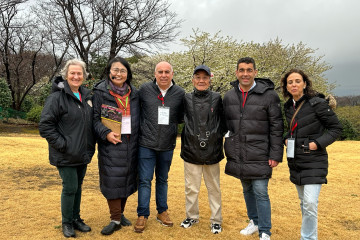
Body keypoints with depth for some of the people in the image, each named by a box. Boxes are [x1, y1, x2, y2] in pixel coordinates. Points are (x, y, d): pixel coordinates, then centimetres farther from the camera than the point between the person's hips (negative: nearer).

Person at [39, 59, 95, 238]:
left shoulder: (87, 96, 8)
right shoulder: (57, 97, -13)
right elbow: (45, 125, -15)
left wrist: (90, 146, 11)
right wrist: (62, 144, -17)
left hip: (82, 154, 6)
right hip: (66, 155, -6)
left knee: (78, 186, 16)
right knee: (70, 188, 1)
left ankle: (76, 218, 32)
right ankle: (67, 223, 21)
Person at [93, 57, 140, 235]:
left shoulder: (134, 93, 10)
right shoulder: (100, 92, -2)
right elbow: (95, 118, -5)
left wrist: (138, 139, 5)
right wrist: (106, 133, -20)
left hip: (130, 144, 4)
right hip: (111, 143, -4)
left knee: (127, 179, 10)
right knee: (112, 180, -3)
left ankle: (120, 213, 27)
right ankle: (115, 219, 10)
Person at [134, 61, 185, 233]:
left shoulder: (180, 93, 0)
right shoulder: (144, 89, -3)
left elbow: (181, 117, 9)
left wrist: (170, 120, -8)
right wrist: (144, 124, 1)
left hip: (167, 146, 2)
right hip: (146, 144, -1)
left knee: (162, 179, 16)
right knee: (144, 180, 2)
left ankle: (162, 211, 31)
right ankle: (142, 215, 16)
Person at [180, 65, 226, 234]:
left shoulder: (217, 98, 2)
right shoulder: (186, 99, 3)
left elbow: (223, 122, 6)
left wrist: (218, 136, -4)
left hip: (212, 152, 0)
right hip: (191, 151, 1)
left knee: (214, 187, 10)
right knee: (191, 188, 10)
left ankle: (216, 220, 24)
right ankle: (191, 216, 30)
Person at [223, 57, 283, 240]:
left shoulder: (269, 95, -6)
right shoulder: (229, 96, 7)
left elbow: (276, 128, -6)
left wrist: (275, 155, -9)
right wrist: (229, 150, 11)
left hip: (259, 156, -5)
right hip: (238, 156, 5)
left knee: (260, 192, -2)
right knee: (247, 190, 17)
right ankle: (254, 222, 36)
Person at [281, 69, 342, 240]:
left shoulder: (317, 103, -12)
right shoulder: (288, 107, 7)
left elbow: (336, 128, -7)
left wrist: (317, 143, -18)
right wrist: (287, 139, 3)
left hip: (314, 161, -6)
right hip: (295, 161, 7)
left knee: (310, 203, -13)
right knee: (303, 202, 16)